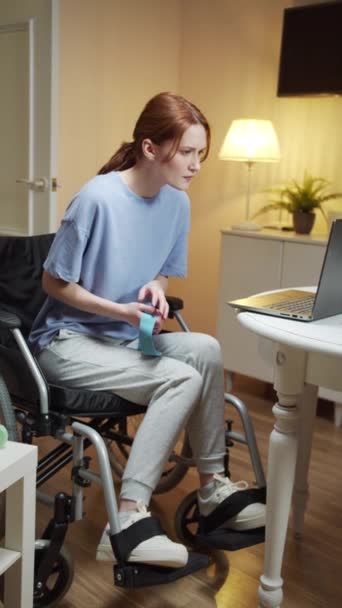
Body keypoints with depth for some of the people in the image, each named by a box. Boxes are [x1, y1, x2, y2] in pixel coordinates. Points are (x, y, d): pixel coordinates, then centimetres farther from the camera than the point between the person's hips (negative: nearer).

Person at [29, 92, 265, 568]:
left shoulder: (177, 203, 0)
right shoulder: (98, 198, -20)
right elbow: (53, 281, -11)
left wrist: (155, 289, -11)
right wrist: (120, 310, -21)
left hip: (128, 336, 6)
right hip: (67, 341, -6)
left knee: (205, 349, -22)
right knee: (182, 378, -27)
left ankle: (213, 483, -8)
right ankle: (128, 523, -23)